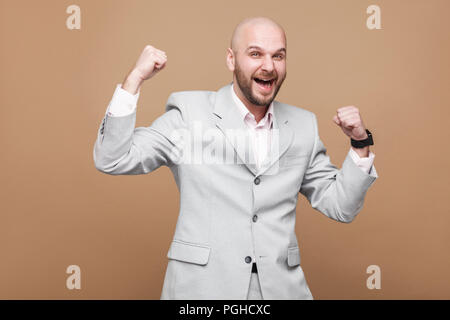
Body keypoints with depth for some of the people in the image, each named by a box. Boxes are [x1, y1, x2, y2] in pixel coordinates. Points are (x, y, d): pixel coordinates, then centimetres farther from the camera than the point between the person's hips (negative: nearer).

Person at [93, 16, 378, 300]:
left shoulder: (303, 124, 5)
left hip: (282, 288, 4)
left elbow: (341, 207, 9)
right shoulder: (189, 112, -5)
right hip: (202, 287, -3)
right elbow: (112, 160, -8)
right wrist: (135, 78, -14)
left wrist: (360, 143, -4)